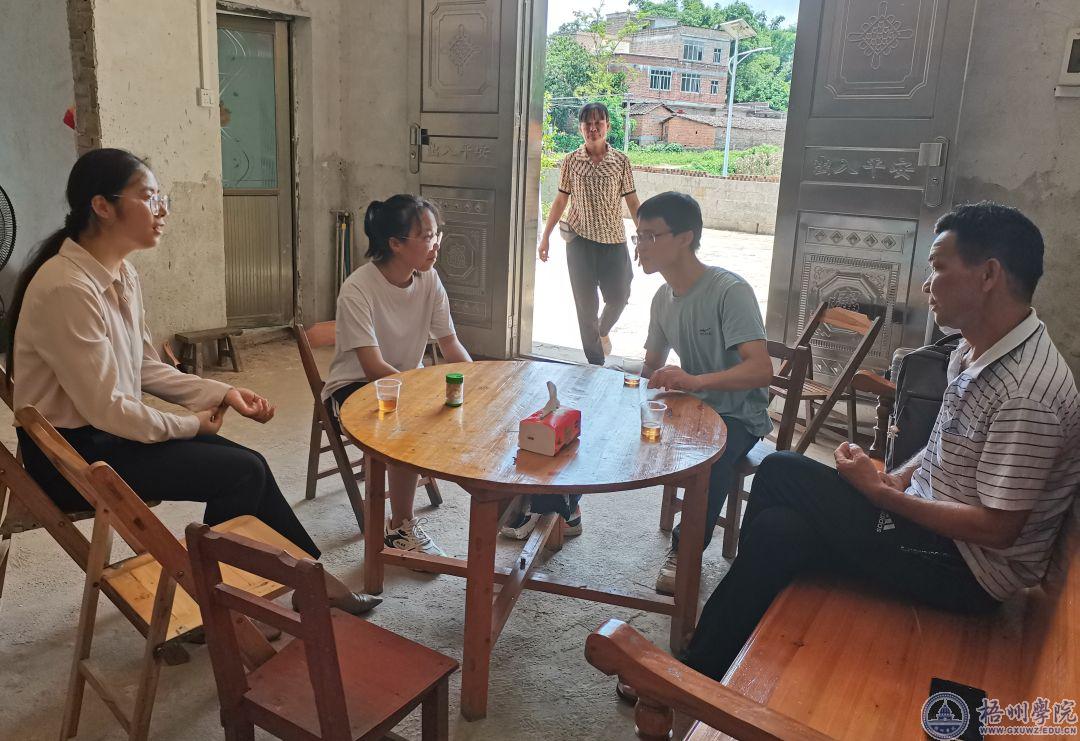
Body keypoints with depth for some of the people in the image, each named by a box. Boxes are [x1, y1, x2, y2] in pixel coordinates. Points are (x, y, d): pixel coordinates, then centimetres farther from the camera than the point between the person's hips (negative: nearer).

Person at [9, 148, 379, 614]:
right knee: (243, 473, -10)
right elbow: (104, 409, -25)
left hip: (111, 431, 8)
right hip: (72, 454, -8)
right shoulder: (67, 288, -26)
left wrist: (223, 393, -2)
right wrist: (189, 425, -11)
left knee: (248, 465, 1)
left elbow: (147, 369, 9)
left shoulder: (121, 274, 2)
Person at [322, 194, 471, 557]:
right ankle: (400, 527, -14)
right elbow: (374, 368, -28)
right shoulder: (357, 290, -24)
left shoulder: (428, 280, -6)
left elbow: (451, 346, -5)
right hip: (355, 386, -5)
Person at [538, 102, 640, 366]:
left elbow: (632, 201, 2)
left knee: (619, 297, 4)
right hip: (580, 239, 0)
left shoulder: (621, 161, 0)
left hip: (613, 240, 0)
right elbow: (561, 200, 7)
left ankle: (603, 330, 40)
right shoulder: (571, 161, 1)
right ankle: (596, 364, 12)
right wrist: (546, 236, 6)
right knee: (586, 303, 1)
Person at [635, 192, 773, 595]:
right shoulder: (663, 297, 6)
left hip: (737, 415, -7)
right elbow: (651, 368, 16)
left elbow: (761, 369, -30)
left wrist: (695, 381, -45)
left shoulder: (730, 291, -19)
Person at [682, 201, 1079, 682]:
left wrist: (879, 491, -17)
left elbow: (996, 527, -25)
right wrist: (897, 479, -2)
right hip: (931, 512, 9)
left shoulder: (1027, 394, -26)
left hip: (970, 568, -8)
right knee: (777, 527, -7)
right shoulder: (977, 349, 5)